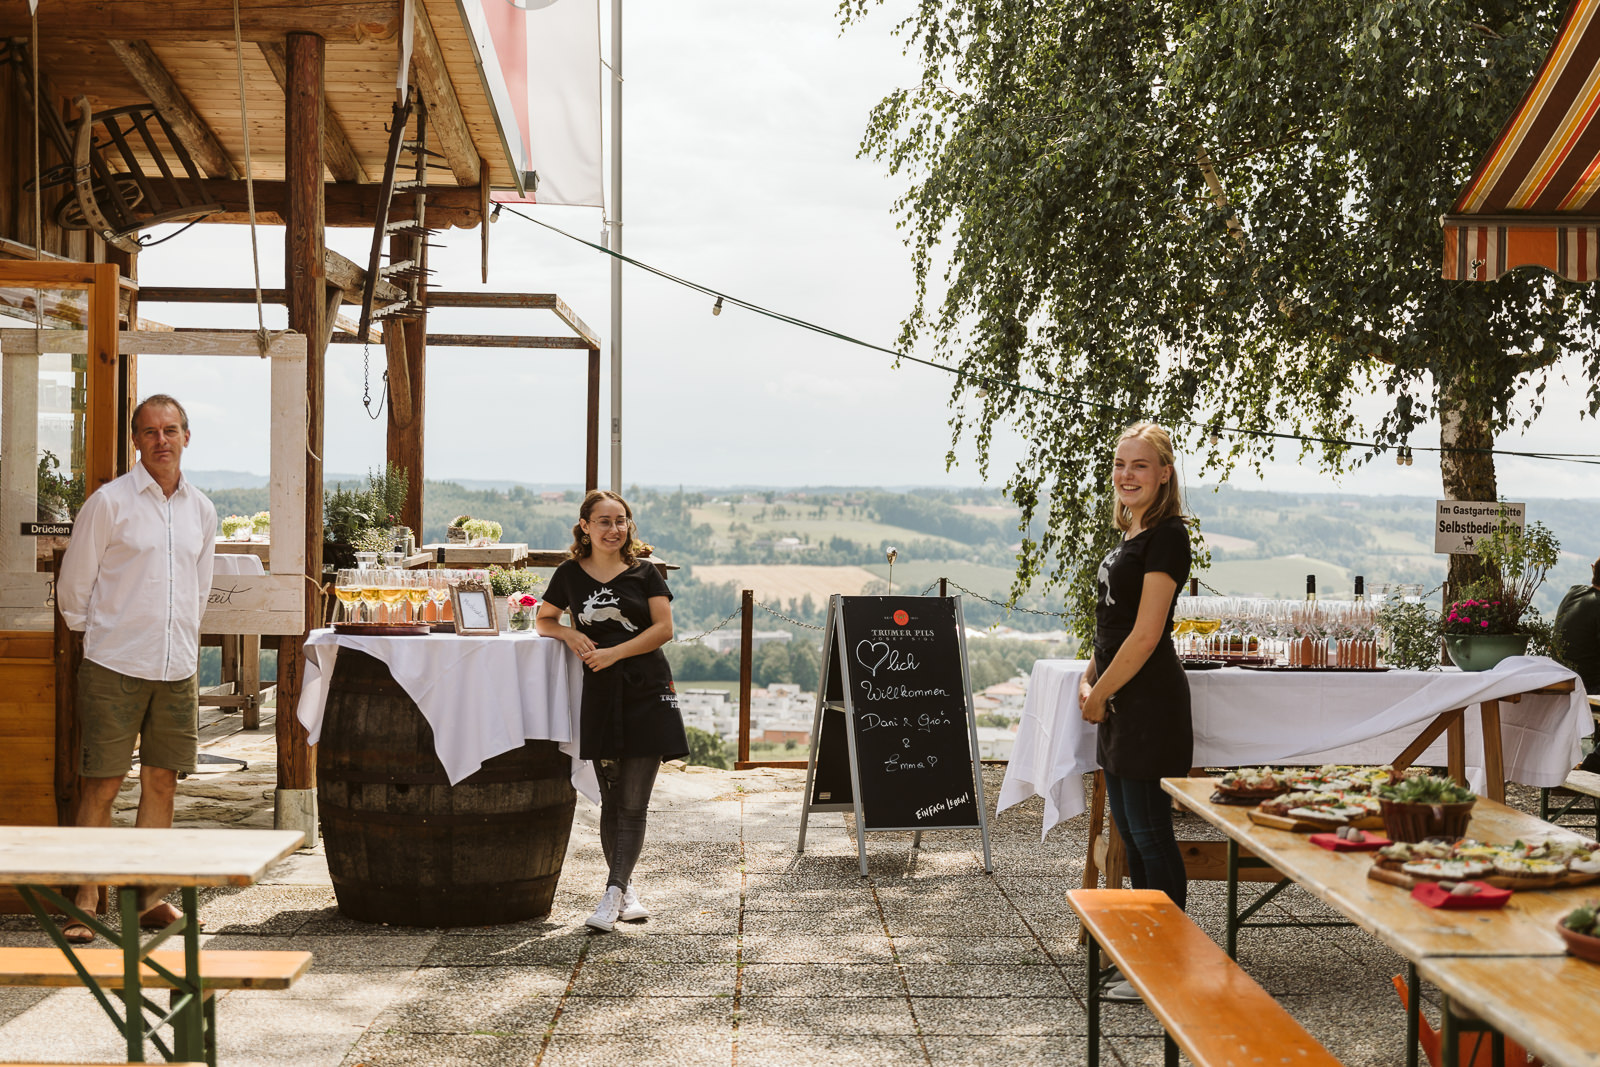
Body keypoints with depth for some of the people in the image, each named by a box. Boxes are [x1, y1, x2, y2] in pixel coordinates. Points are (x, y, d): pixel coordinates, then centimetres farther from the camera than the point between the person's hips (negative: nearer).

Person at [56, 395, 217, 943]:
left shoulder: (202, 511, 10)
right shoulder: (109, 502, -5)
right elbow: (73, 586, 1)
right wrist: (99, 636, 8)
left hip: (177, 670, 5)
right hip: (114, 668, -4)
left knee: (162, 780, 7)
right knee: (102, 784, -4)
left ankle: (148, 897, 17)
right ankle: (84, 903, 2)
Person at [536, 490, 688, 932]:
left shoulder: (644, 573, 3)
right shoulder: (570, 575, 8)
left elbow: (664, 628, -5)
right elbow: (543, 619, 19)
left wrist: (613, 653, -14)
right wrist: (571, 634, -2)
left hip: (647, 693, -2)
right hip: (600, 696, 2)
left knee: (633, 804, -7)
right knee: (611, 800, 6)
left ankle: (613, 895, -9)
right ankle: (626, 890, 18)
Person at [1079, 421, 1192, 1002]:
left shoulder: (1166, 537, -14)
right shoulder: (1132, 535, 15)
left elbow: (1146, 634, -18)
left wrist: (1099, 694, -11)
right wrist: (1090, 680, 6)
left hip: (1149, 700, -10)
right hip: (1120, 699, 10)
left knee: (1149, 829, -4)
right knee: (1128, 825, 15)